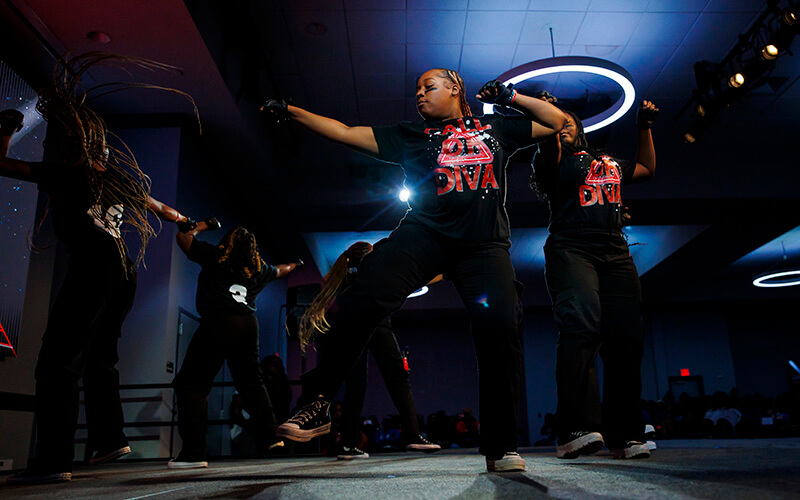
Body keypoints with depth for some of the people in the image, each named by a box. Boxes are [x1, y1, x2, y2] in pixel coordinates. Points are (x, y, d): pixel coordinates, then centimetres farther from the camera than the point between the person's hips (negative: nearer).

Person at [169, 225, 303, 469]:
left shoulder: (214, 256, 8)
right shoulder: (258, 268, 20)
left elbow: (183, 238, 10)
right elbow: (279, 271, 41)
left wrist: (201, 226, 27)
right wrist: (294, 265, 61)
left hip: (217, 323, -5)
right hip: (248, 324, 5)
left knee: (192, 383, -3)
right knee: (251, 382, 17)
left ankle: (194, 452, -11)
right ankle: (269, 437, 19)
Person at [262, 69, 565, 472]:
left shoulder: (496, 128, 22)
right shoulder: (411, 136, 20)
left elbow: (558, 122, 26)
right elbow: (345, 133, 16)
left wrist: (511, 98, 19)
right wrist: (290, 112, 12)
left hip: (484, 245, 1)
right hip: (423, 235, 0)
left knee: (500, 332, -16)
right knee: (360, 302, -21)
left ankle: (500, 448, -1)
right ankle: (319, 405, -9)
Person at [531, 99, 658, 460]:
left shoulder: (610, 162, 31)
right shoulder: (554, 159, 14)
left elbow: (647, 169, 44)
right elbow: (549, 143, -8)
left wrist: (645, 127, 43)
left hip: (616, 254, 6)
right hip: (571, 250, -5)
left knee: (627, 338, -5)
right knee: (581, 325, -27)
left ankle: (624, 435, 1)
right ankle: (577, 429, -34)